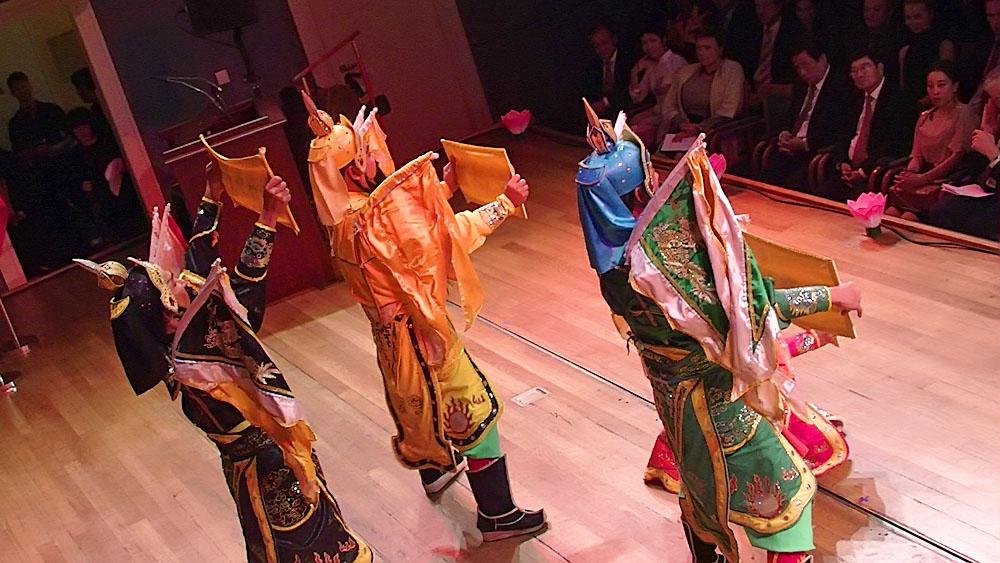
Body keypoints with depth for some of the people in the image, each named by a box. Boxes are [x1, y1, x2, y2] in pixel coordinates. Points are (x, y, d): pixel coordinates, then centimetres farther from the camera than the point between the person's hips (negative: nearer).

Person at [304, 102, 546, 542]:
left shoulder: (345, 216, 0)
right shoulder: (368, 220, -29)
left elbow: (411, 226, 11)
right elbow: (443, 234, -29)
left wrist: (442, 187, 7)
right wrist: (504, 205, -22)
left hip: (392, 330, 9)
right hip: (417, 331, -9)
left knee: (421, 402, 30)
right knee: (474, 408, 0)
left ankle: (434, 470, 54)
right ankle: (498, 515, 9)